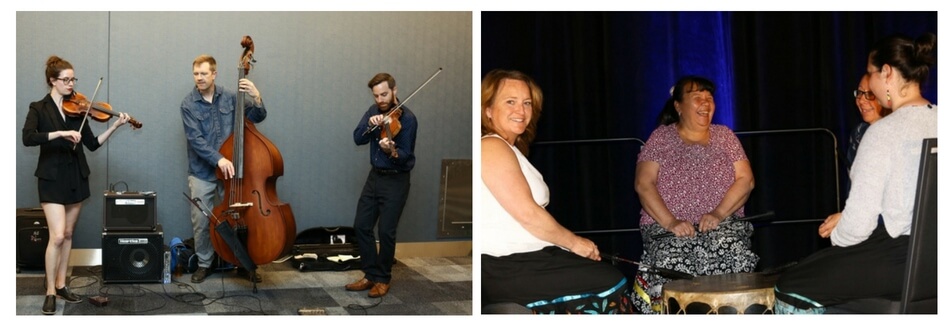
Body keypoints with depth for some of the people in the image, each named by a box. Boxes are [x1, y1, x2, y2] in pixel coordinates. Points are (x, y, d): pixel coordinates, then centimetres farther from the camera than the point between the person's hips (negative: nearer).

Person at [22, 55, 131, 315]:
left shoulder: (76, 109, 7)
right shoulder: (39, 108, -4)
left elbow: (92, 144, 4)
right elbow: (27, 138, -21)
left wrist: (114, 127, -10)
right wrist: (61, 133, -32)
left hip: (76, 177, 5)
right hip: (52, 178, -5)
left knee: (68, 234, 11)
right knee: (57, 236, -11)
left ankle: (61, 285, 22)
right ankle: (50, 292, 1)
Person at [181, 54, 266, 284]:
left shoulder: (230, 98, 1)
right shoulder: (188, 104, -7)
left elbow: (257, 118, 0)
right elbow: (195, 139, -16)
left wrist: (256, 98, -20)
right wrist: (218, 159, -27)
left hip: (229, 170, 2)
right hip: (201, 173, -1)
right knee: (201, 221, 3)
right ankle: (204, 264, 20)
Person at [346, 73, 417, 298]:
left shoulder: (406, 118, -14)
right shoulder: (374, 111, 4)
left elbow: (405, 156, -18)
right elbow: (358, 139, -5)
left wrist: (391, 151, -40)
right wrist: (370, 125, -23)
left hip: (396, 180, -6)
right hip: (374, 176, 6)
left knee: (386, 231, -5)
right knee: (362, 226, 5)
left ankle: (383, 279, 12)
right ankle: (371, 275, 17)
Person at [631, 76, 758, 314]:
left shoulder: (724, 136, 13)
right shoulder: (661, 138, 7)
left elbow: (746, 180, 5)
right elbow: (644, 184, -3)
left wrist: (718, 214, -13)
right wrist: (670, 222, -18)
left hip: (721, 223, 2)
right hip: (667, 226, -2)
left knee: (729, 250, -31)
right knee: (672, 257, -33)